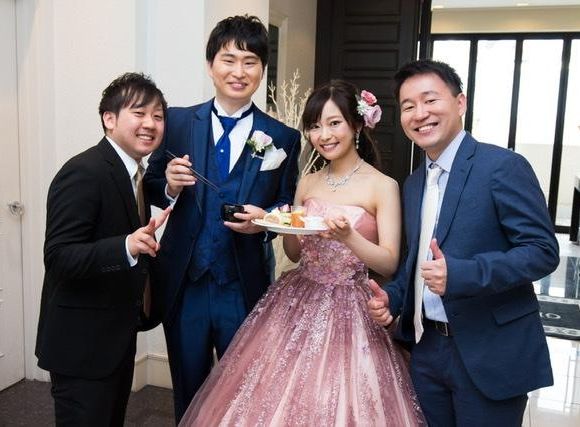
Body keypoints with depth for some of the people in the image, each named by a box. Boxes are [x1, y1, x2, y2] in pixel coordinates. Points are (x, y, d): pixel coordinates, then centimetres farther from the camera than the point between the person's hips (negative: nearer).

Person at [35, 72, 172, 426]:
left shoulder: (133, 172, 8)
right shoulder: (83, 173, -21)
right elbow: (59, 258, -27)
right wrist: (127, 246, -41)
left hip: (118, 338, 9)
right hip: (82, 344, -9)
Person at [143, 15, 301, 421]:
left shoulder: (283, 138, -4)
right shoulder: (178, 121, -1)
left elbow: (287, 209, 2)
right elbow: (152, 186, 6)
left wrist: (265, 219, -18)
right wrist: (169, 185, -15)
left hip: (245, 288, -1)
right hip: (184, 284, 2)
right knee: (189, 393, 20)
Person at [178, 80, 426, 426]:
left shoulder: (383, 186, -8)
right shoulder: (307, 184, 7)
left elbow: (390, 263, -12)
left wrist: (348, 236, -28)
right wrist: (285, 227, -6)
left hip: (349, 312, -4)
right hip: (298, 305, 5)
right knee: (275, 398, 9)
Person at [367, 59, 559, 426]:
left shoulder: (504, 166, -12)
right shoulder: (414, 183, 11)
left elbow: (543, 251, -17)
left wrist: (459, 274, -29)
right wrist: (392, 297, -1)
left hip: (490, 354, -6)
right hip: (427, 349, 7)